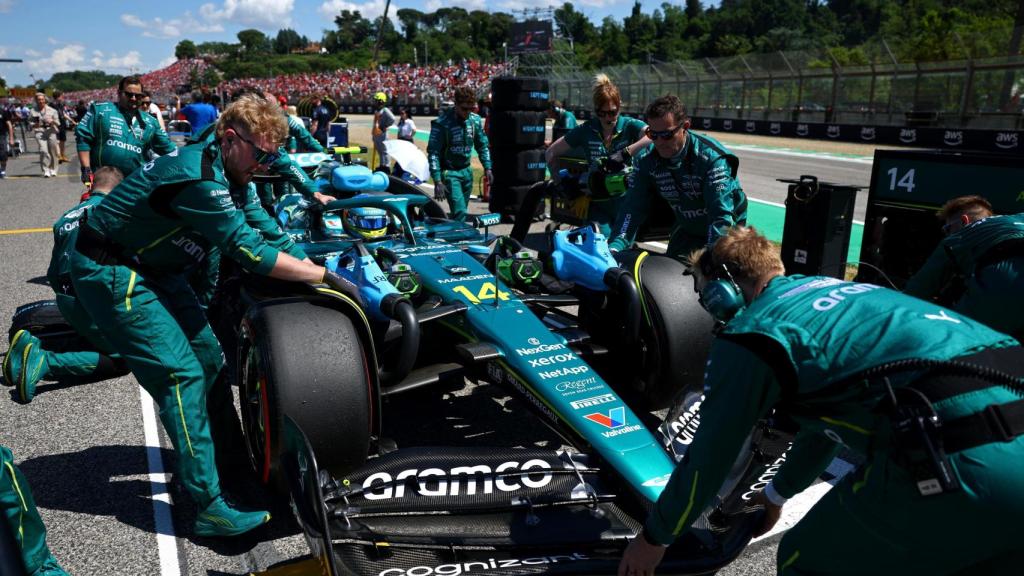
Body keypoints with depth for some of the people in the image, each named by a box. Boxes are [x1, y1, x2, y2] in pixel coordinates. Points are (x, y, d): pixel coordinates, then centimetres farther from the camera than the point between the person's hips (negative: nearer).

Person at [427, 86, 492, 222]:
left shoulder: (475, 120, 1)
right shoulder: (442, 123, -16)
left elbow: (483, 145, 15)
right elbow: (433, 153, -16)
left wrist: (487, 167, 7)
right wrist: (437, 181, -21)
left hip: (467, 171, 6)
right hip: (449, 172, -6)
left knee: (460, 211, 12)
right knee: (459, 212, -16)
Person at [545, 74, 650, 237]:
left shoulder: (630, 125, -5)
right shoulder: (586, 130, 1)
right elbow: (551, 153, 8)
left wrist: (625, 153, -34)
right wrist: (559, 183, -1)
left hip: (626, 200, 0)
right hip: (598, 203, 1)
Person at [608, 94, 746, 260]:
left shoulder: (711, 158, -30)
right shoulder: (648, 162, -15)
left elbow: (721, 215, -38)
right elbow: (633, 208, -21)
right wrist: (615, 247, -37)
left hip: (725, 230, -4)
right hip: (686, 229, 4)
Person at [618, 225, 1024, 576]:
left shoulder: (749, 334, 1)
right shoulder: (827, 290, 25)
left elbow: (708, 458, 8)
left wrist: (654, 538, 25)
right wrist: (777, 494, 52)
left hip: (965, 465, -8)